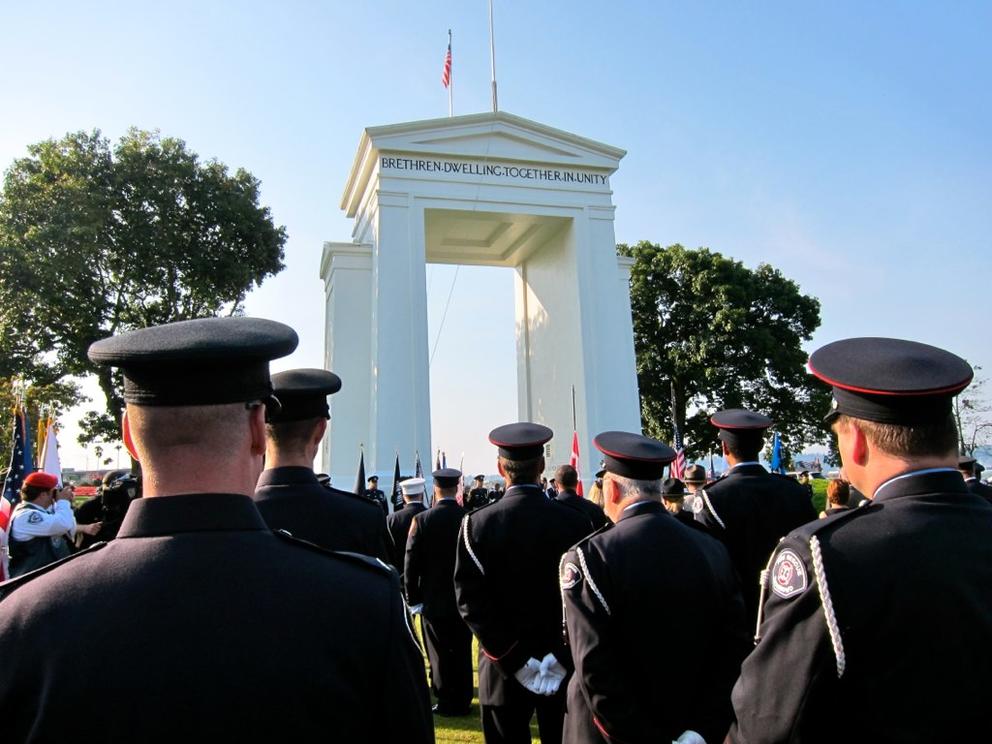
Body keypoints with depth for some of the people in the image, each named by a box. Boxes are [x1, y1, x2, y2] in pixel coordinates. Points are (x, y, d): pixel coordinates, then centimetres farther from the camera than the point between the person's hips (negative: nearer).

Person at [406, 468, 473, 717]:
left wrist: (413, 598, -1)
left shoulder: (422, 520, -13)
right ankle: (463, 701, 22)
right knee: (462, 652, 13)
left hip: (434, 600, -2)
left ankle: (447, 702, 17)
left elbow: (412, 563, -11)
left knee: (441, 654, 9)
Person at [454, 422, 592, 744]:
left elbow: (471, 600, -13)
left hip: (503, 669, -1)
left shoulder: (476, 524, -10)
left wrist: (514, 659, -12)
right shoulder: (577, 523, -8)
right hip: (567, 669, 1)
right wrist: (561, 656, -9)